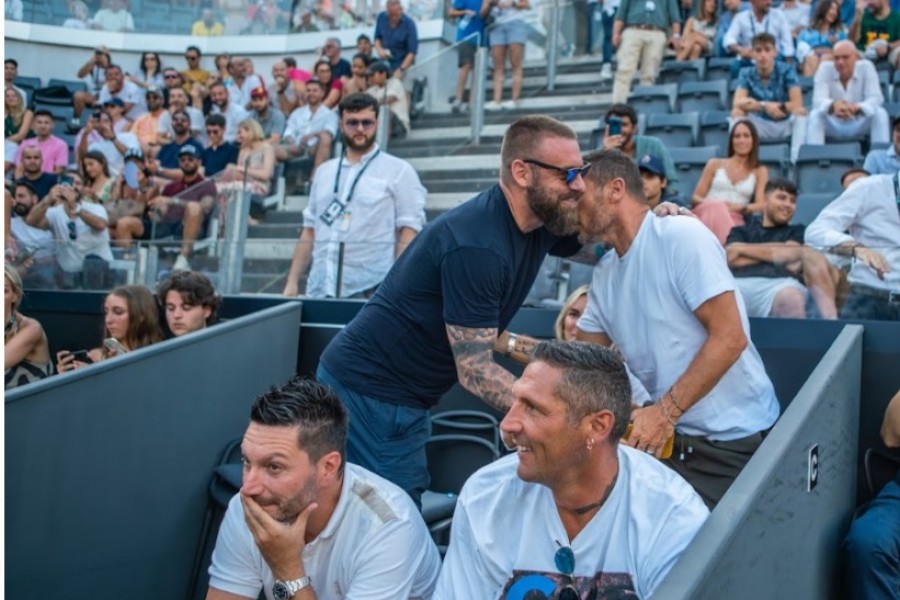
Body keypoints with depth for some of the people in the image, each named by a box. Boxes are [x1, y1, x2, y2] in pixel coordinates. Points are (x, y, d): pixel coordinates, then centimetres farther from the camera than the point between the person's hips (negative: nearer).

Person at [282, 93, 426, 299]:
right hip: (320, 290, 5)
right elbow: (309, 232, 18)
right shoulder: (324, 172, 16)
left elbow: (409, 232, -5)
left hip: (371, 292, -4)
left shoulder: (399, 172, 1)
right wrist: (292, 282, 12)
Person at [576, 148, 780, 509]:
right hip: (669, 434, 7)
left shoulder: (681, 236, -14)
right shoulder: (604, 273, 10)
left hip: (732, 437, -7)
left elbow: (729, 338, -21)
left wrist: (665, 411, -25)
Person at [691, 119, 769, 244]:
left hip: (734, 218, -1)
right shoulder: (715, 164, 19)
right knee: (717, 208, -40)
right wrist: (711, 203, -10)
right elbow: (695, 198, 14)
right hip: (707, 212, 1)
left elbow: (761, 205, 5)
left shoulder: (760, 171, 18)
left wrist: (739, 208, -15)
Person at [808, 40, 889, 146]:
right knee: (815, 115, -29)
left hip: (859, 126, 1)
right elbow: (818, 100, -24)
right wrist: (833, 105, -49)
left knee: (880, 113, -25)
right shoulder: (825, 68, -13)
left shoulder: (866, 67, -12)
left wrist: (856, 108, -43)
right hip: (833, 126, -1)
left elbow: (876, 98, -20)